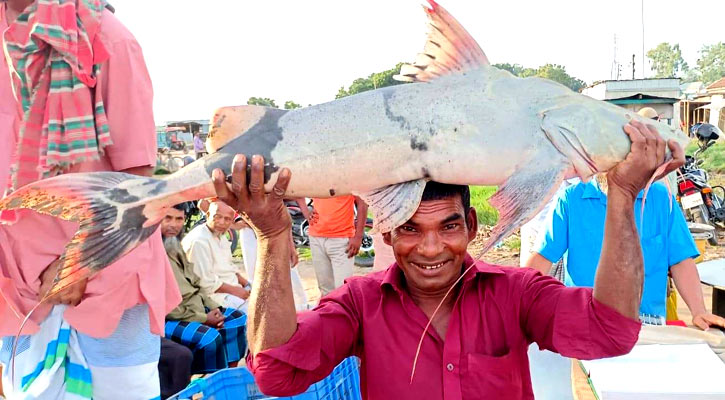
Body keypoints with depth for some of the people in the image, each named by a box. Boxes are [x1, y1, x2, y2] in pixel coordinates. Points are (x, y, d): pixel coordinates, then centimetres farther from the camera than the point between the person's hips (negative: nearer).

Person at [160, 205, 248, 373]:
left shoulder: (175, 246, 12)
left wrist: (213, 308, 1)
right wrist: (203, 319, -17)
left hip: (195, 307, 10)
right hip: (169, 319, -10)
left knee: (239, 318, 11)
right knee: (210, 337, -30)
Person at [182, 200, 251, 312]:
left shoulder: (221, 236, 13)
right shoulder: (199, 241, -19)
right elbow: (205, 282, -22)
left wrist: (245, 283, 8)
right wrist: (234, 290, -18)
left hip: (233, 288, 10)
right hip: (215, 293, -10)